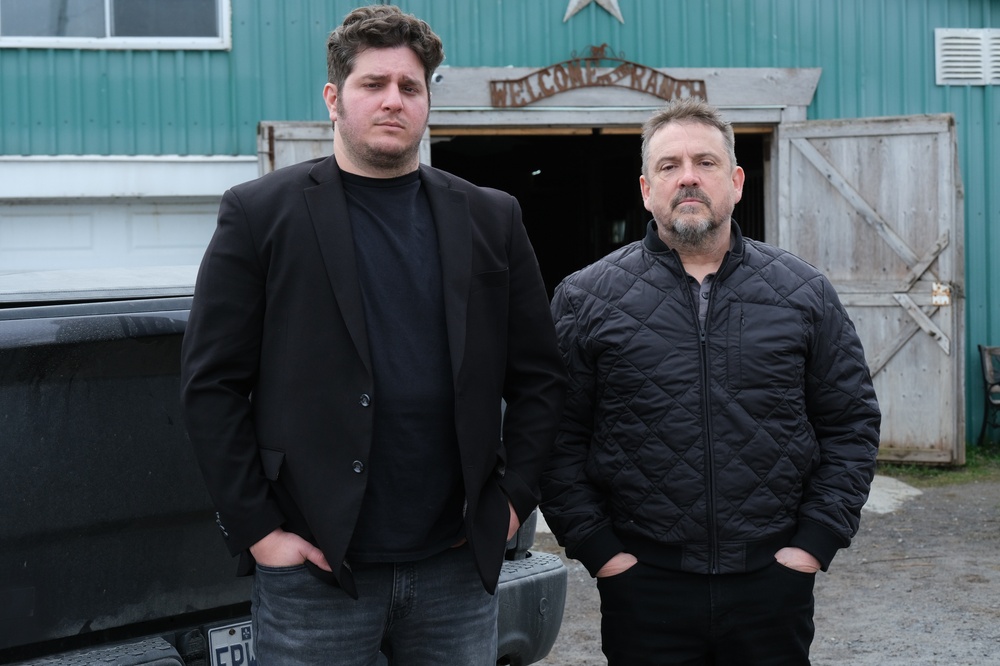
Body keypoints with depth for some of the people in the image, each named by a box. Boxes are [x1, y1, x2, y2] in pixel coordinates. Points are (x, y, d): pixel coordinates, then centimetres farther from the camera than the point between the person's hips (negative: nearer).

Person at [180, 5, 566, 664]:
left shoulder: (491, 220, 9)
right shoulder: (260, 214, 0)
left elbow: (540, 376, 11)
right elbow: (211, 384, -3)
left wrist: (514, 498, 2)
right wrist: (256, 529, -8)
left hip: (458, 566, 3)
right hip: (313, 568, -2)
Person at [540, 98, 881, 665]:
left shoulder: (805, 292, 6)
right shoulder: (587, 299, 1)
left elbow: (852, 422, 7)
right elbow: (558, 438, 2)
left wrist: (815, 542, 0)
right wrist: (597, 549, -5)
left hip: (774, 579, 1)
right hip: (643, 584, -1)